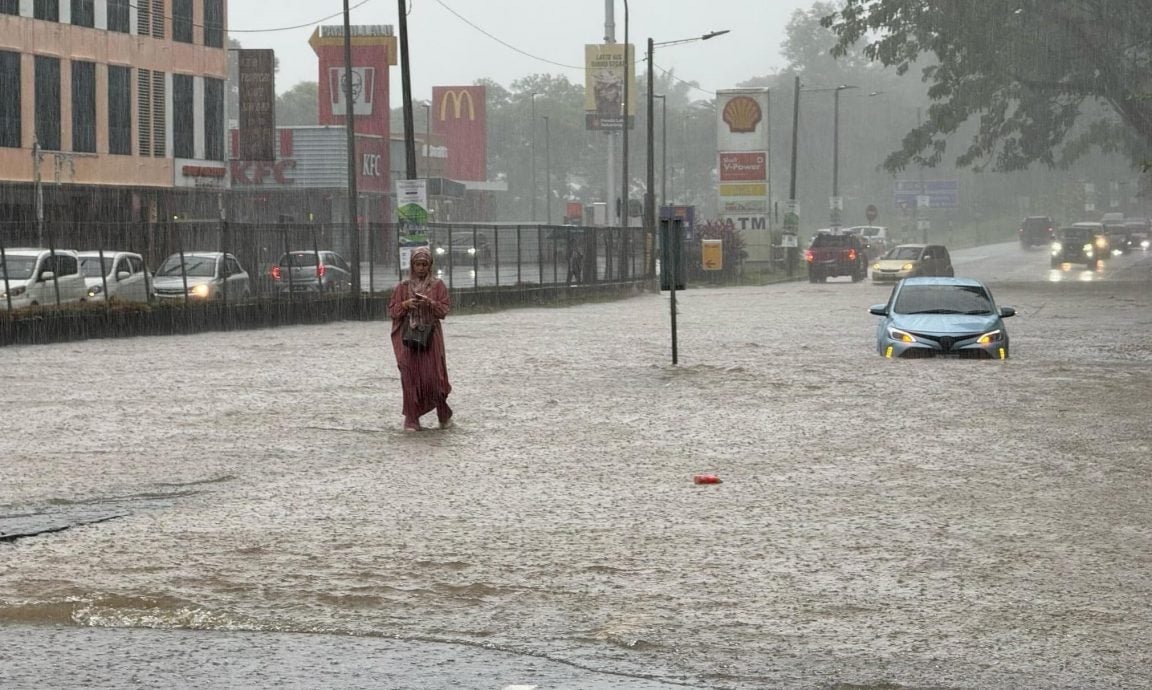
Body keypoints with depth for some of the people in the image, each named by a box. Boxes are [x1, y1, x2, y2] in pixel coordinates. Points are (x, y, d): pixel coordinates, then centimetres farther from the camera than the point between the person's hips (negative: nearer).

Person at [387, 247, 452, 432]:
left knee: (433, 376, -5)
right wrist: (405, 305, -13)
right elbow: (391, 311, 6)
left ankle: (444, 416, 14)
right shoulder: (402, 287, 8)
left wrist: (430, 303, -19)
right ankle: (411, 420, 3)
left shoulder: (438, 285, 5)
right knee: (410, 378, -3)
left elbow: (443, 311, 0)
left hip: (431, 337, -1)